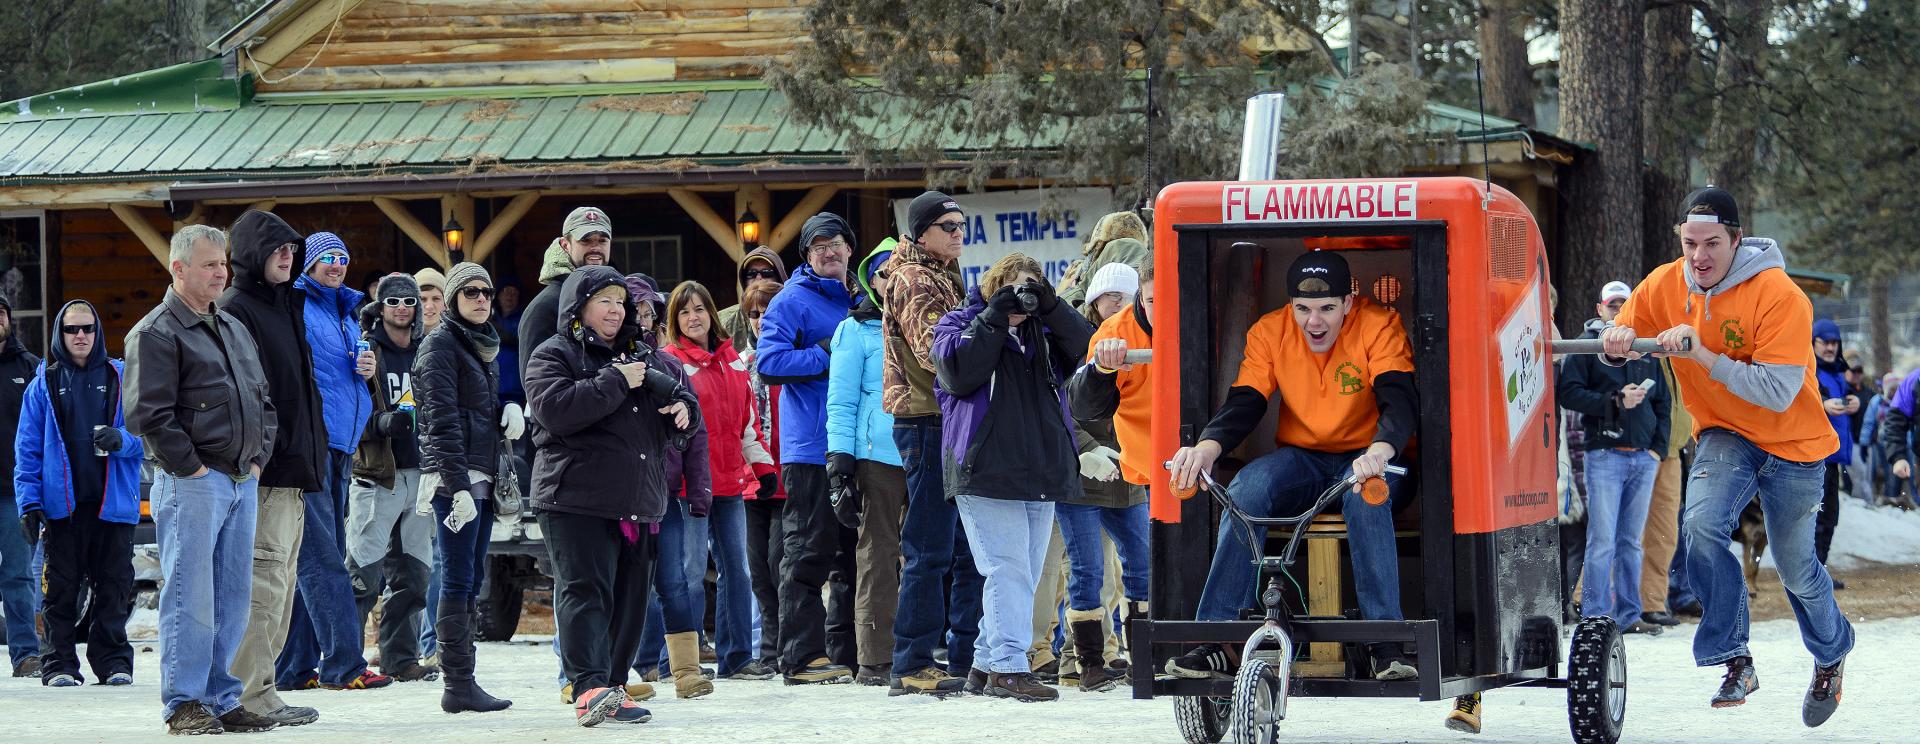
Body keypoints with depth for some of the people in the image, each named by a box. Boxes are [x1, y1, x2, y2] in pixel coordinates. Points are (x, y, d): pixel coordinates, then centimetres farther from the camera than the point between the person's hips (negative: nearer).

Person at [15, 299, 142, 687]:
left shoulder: (121, 377, 8)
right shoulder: (44, 384, 8)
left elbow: (146, 434, 7)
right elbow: (28, 447, 6)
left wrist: (121, 440, -16)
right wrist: (29, 501, -3)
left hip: (113, 502, 0)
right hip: (62, 505, 0)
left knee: (114, 587, 2)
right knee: (62, 588, 1)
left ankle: (113, 661, 12)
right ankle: (60, 664, 8)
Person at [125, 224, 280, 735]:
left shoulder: (234, 328, 19)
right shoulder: (156, 334, -7)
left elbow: (263, 400, 24)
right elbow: (147, 414, -14)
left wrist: (258, 458, 12)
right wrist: (191, 466, -14)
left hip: (243, 481, 8)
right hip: (191, 482, -8)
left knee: (234, 595, 8)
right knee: (190, 595, -7)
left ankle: (221, 698, 14)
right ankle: (184, 704, -2)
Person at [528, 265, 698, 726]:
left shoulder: (643, 356, 21)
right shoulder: (554, 355, 0)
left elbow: (682, 403, 27)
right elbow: (555, 408, -18)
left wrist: (682, 411, 2)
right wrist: (616, 382, -16)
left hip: (639, 504, 7)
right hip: (577, 499, -7)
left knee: (629, 599, 7)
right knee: (585, 592, -14)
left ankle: (613, 687, 12)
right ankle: (589, 688, -24)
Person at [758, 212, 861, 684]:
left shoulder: (860, 300, 18)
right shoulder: (793, 300, -3)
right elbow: (769, 362, -14)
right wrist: (827, 354, -15)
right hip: (810, 448, -7)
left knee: (854, 553, 10)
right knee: (809, 554, -7)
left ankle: (847, 654, 16)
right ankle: (802, 658, -6)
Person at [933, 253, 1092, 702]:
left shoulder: (1043, 329, 20)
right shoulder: (959, 324, 6)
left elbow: (1083, 349, 4)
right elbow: (959, 371, -13)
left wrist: (1051, 308, -6)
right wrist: (994, 319, -12)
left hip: (1041, 470, 6)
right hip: (987, 472, -6)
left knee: (1025, 573, 9)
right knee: (1008, 569, -13)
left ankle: (986, 662, 17)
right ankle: (1008, 667, -15)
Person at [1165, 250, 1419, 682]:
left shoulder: (1378, 326, -12)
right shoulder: (1270, 332, -3)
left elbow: (1399, 398, -24)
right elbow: (1245, 402, -12)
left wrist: (1381, 450, -47)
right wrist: (1208, 446, -35)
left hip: (1364, 460, -3)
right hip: (1301, 460, 3)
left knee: (1365, 492, -38)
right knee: (1248, 487, -29)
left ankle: (1385, 641, -35)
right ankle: (1214, 639, -28)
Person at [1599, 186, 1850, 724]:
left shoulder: (1779, 296, -26)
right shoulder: (1665, 286, -10)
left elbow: (1778, 392, -30)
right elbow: (1621, 339, 2)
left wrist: (1703, 356, -36)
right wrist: (1618, 342, -23)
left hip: (1792, 442, -3)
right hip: (1726, 435, 3)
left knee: (1795, 568, 8)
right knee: (1702, 525, -25)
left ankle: (1831, 656, 39)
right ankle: (1735, 662, -13)